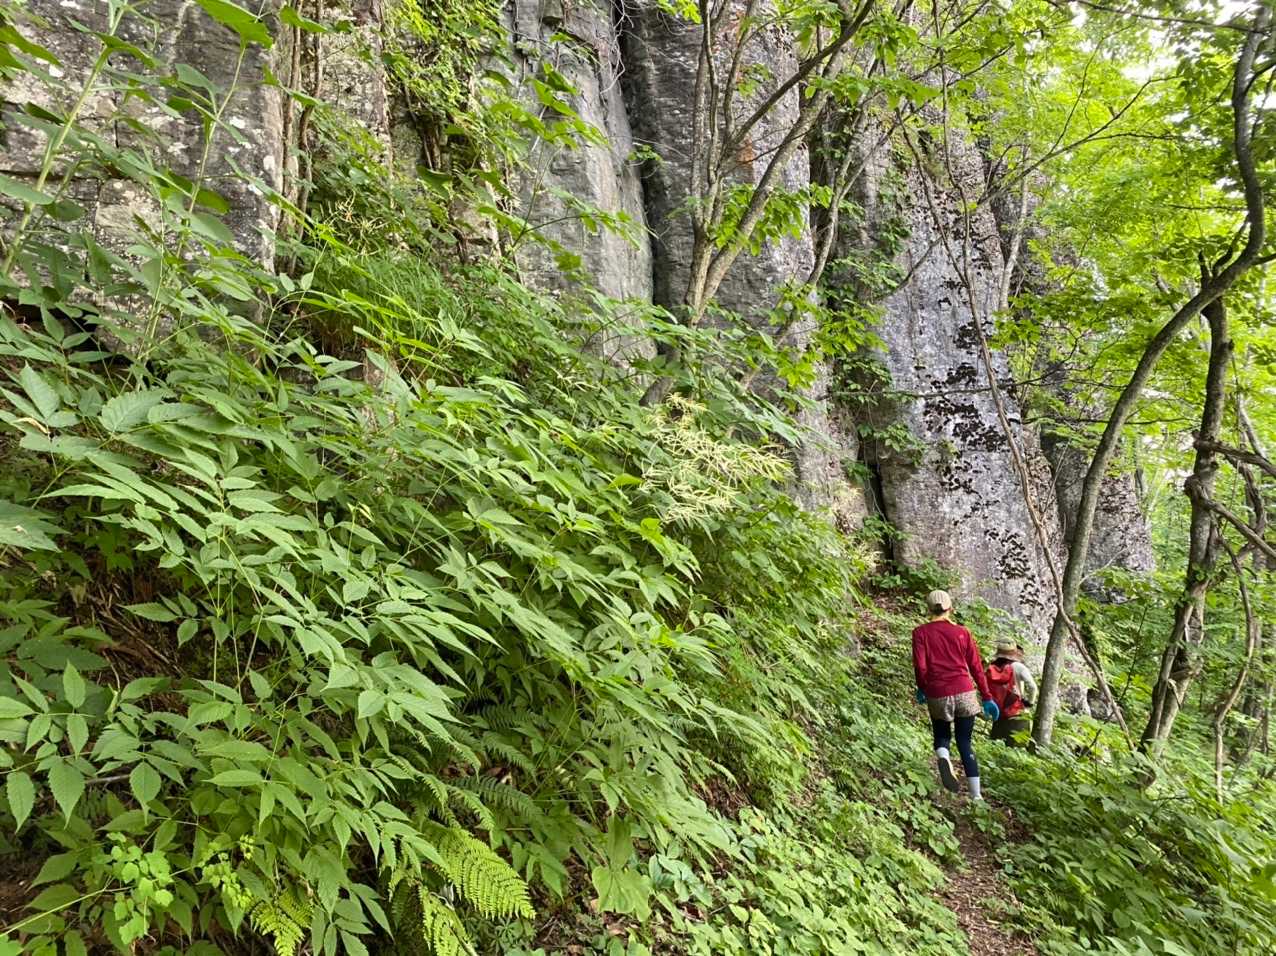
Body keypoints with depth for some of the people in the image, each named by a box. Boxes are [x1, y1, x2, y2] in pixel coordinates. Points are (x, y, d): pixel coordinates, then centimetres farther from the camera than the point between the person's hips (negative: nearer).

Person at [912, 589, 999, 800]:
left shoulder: (921, 633, 0)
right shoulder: (962, 632, 6)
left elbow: (920, 666, -8)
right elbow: (976, 667, 5)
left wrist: (921, 688, 10)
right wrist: (987, 697, 10)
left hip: (937, 694, -1)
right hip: (964, 692, 1)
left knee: (942, 735, 21)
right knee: (965, 742, 13)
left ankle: (943, 758, -13)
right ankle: (976, 795, 9)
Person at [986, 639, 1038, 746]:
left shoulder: (989, 670, 1)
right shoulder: (1017, 667, -10)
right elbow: (1032, 687, -17)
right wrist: (1029, 702, -1)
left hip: (998, 718, 4)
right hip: (1018, 717, -4)